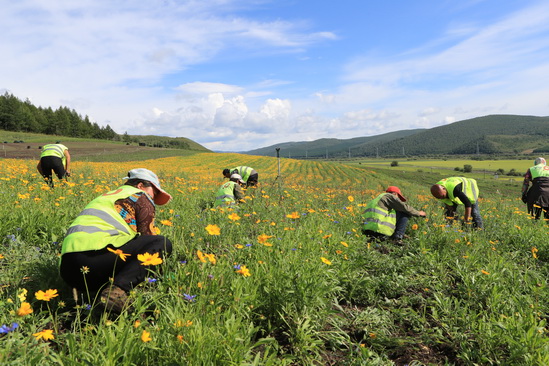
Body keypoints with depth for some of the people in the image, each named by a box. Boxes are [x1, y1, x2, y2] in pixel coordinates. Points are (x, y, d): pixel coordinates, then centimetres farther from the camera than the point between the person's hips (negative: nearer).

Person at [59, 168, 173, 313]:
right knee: (163, 243, -7)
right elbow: (148, 236, 7)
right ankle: (118, 289, -23)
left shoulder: (107, 197, 35)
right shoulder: (141, 196, 11)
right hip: (93, 254, -9)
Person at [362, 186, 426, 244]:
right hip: (379, 230, -9)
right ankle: (398, 238, 0)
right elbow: (405, 207, -1)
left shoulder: (377, 199, 32)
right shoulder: (389, 196, 7)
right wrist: (418, 213, 17)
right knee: (405, 213, 6)